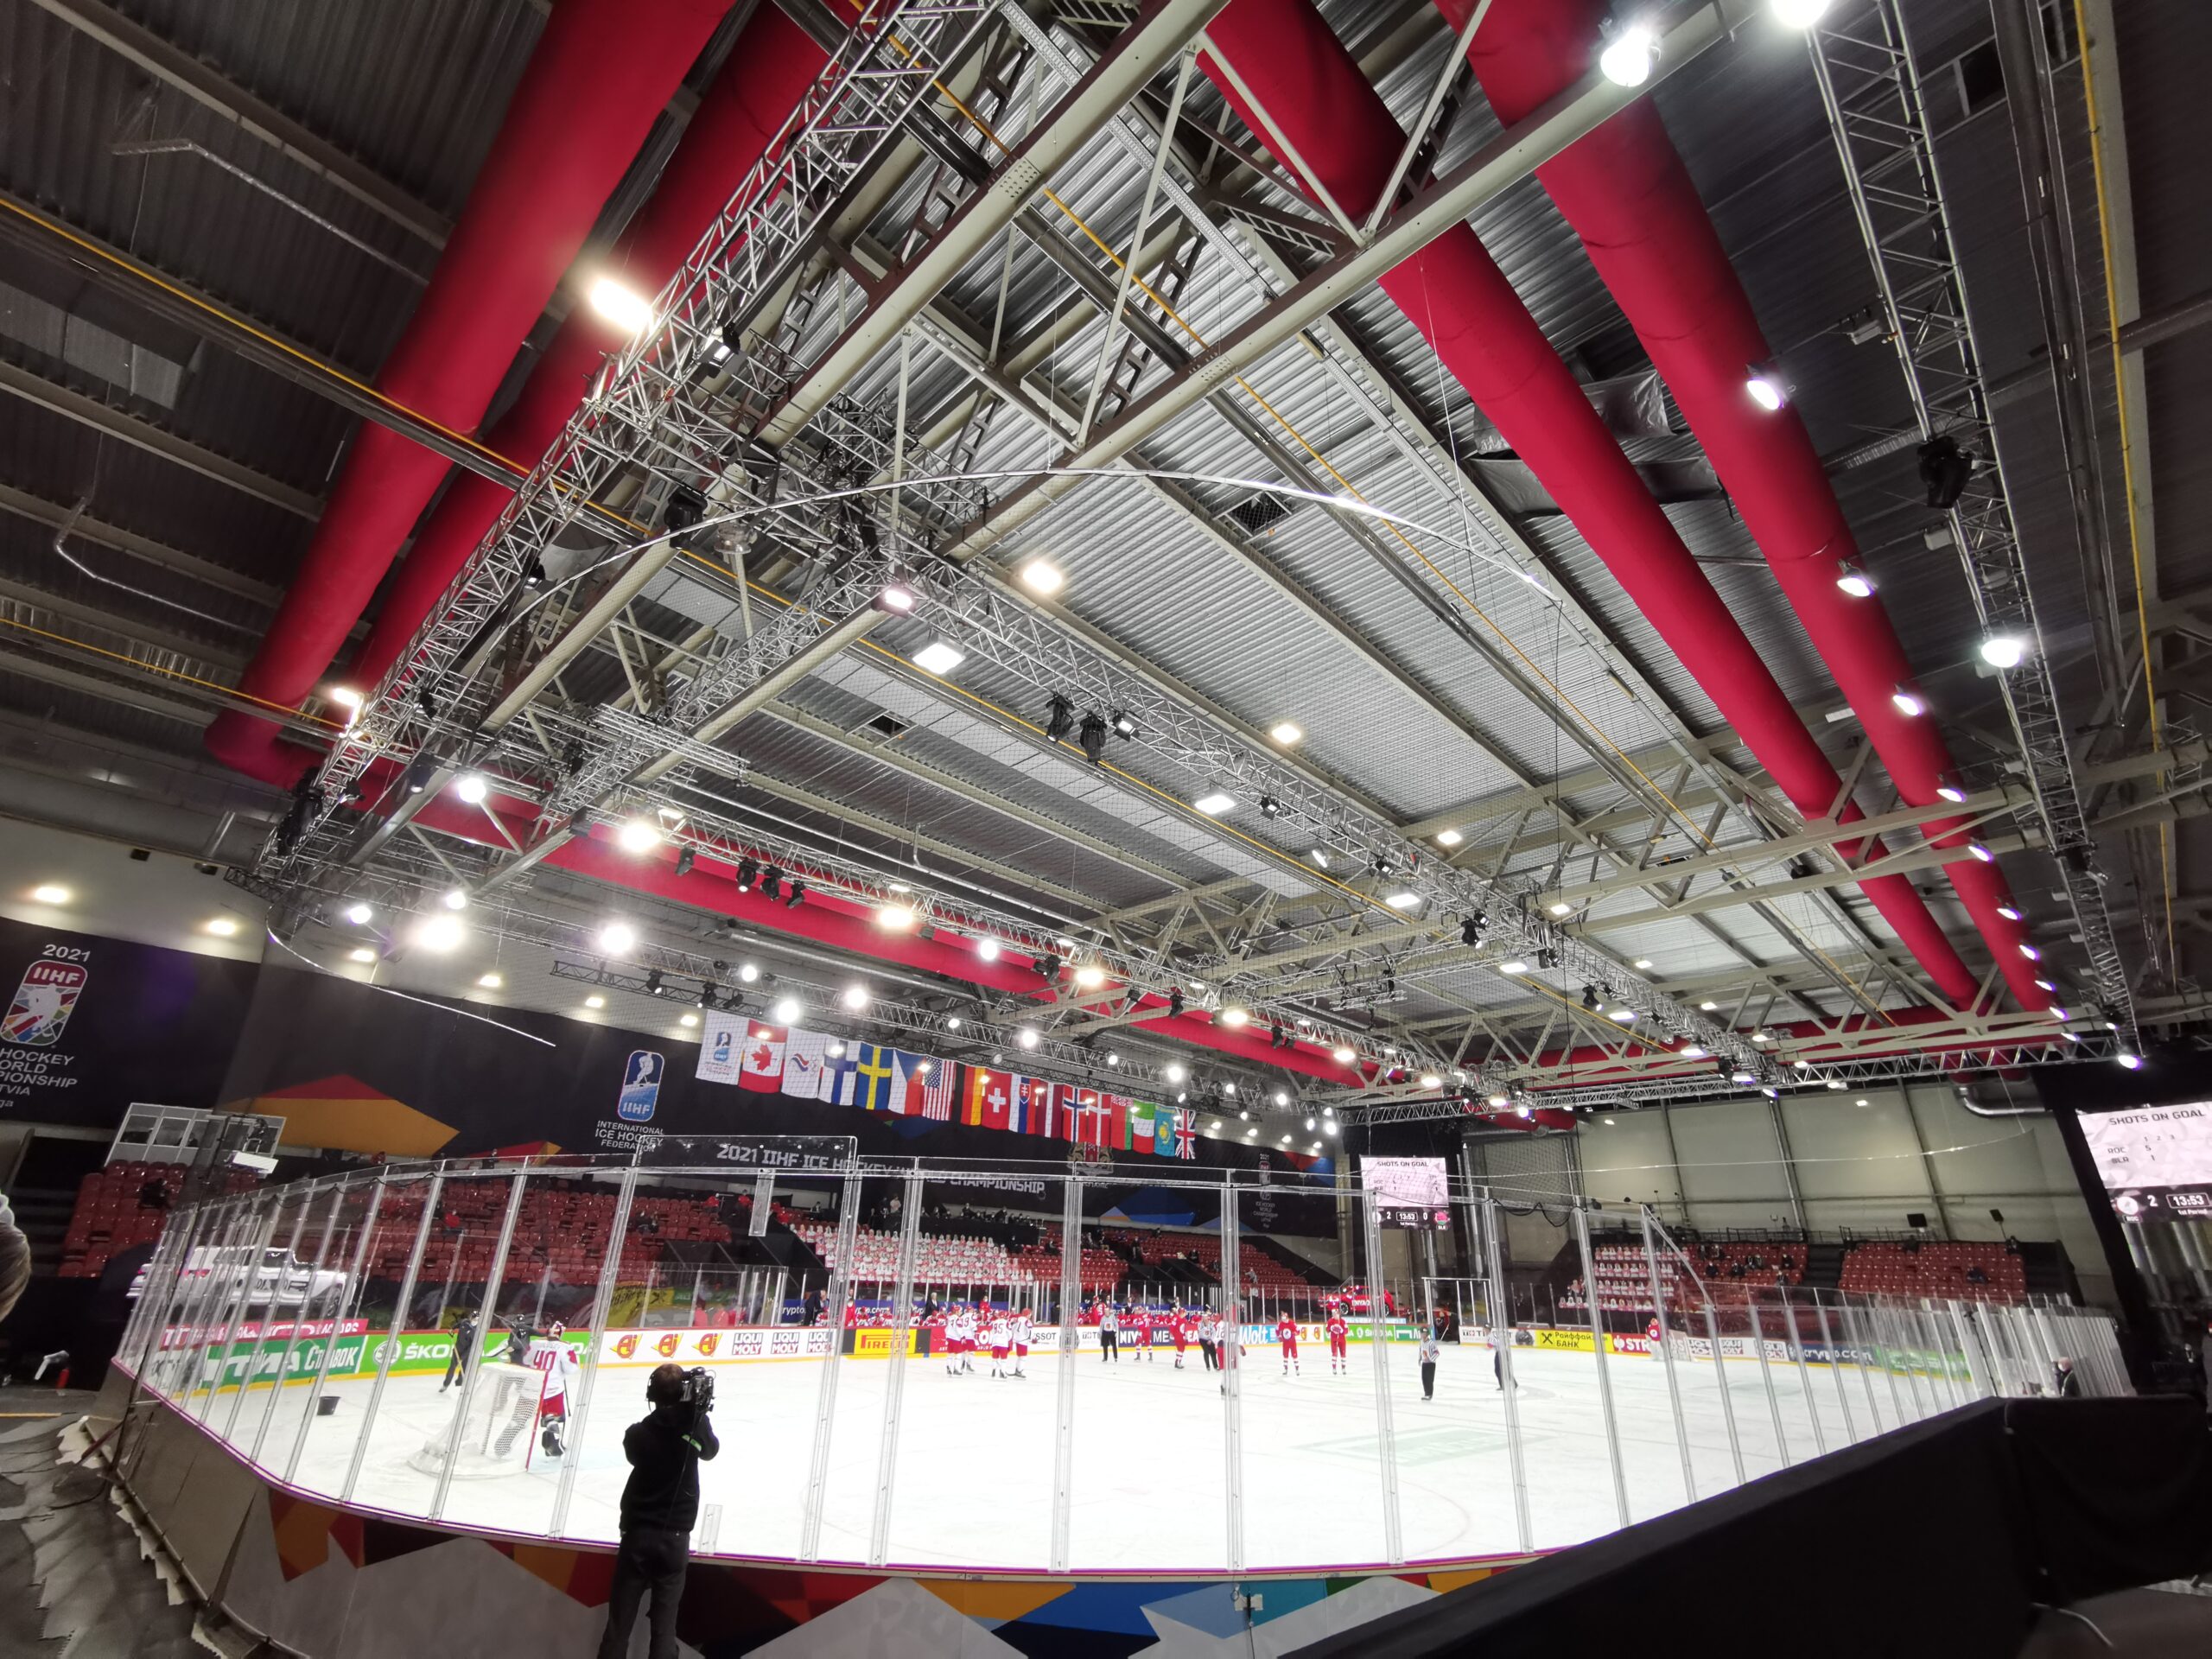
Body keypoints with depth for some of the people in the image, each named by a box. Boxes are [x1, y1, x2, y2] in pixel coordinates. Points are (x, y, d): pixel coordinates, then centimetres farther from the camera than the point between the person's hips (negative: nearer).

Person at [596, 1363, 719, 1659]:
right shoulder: (695, 1425, -11)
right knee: (664, 1622, 6)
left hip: (637, 1534, 1)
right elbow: (711, 1451, 9)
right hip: (675, 1538, -1)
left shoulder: (637, 1433, -10)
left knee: (620, 1619, 10)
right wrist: (699, 1412, 3)